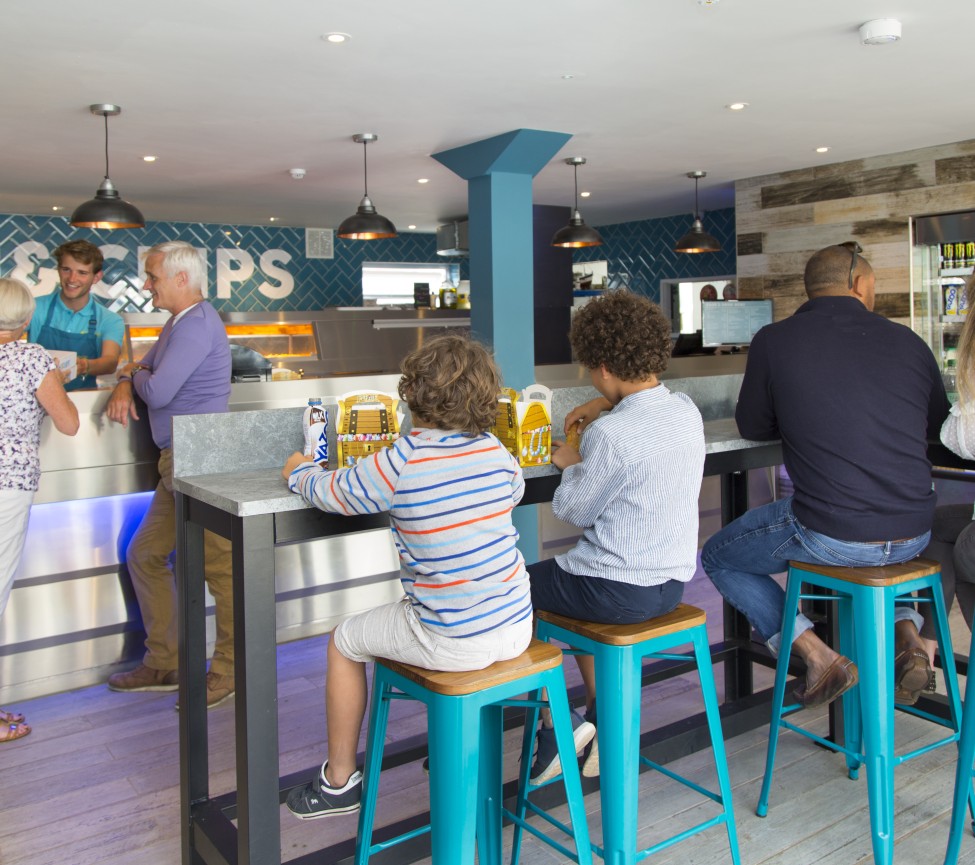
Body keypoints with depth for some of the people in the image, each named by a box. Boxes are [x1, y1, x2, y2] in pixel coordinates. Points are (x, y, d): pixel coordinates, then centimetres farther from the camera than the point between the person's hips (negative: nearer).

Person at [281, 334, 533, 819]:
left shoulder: (398, 465, -17)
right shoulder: (496, 453, -2)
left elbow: (326, 493, -2)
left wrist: (299, 470, 21)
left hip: (453, 642, -5)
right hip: (516, 629, 6)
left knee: (344, 643, 19)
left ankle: (339, 781, 33)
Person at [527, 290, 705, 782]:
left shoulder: (610, 435, -24)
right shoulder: (686, 410, 0)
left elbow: (573, 511, -10)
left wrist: (570, 465, 6)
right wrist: (607, 405, 19)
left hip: (622, 591, -8)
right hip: (673, 581, 8)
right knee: (572, 580, 33)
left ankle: (555, 728, 16)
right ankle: (601, 724, 32)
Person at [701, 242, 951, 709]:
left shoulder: (774, 340, -5)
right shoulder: (907, 340, 4)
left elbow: (753, 427, 9)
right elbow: (938, 423, 19)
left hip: (829, 536, -4)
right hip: (914, 534, 5)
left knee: (718, 557, 19)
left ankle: (818, 656, 7)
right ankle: (906, 634, 18)